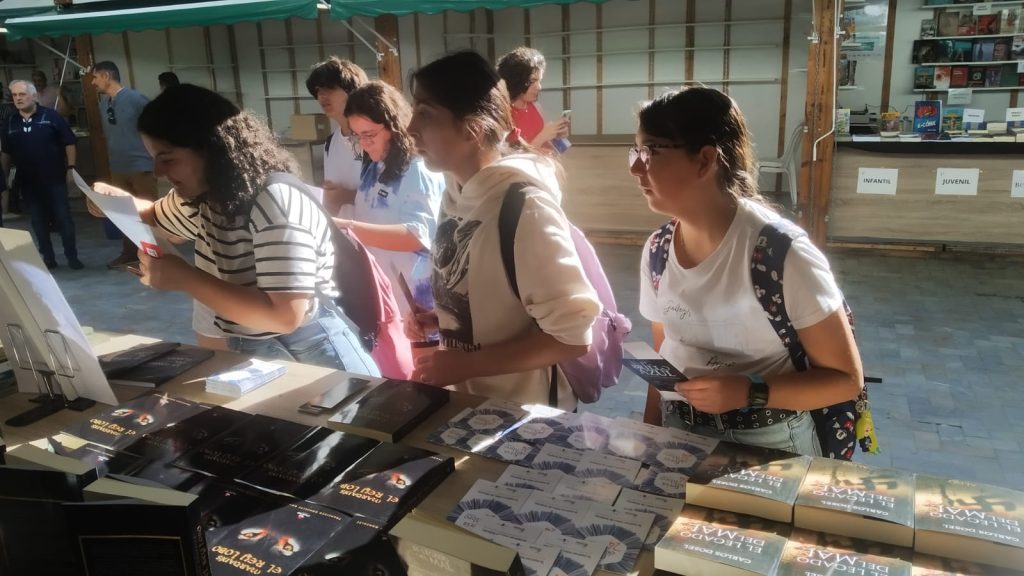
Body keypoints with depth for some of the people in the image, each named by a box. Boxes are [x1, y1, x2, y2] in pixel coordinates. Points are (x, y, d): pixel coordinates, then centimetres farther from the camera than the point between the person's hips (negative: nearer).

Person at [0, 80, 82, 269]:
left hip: (55, 178, -4)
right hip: (28, 182, 4)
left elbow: (69, 143, -4)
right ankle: (48, 258, 17)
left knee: (64, 219, 0)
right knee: (38, 222, 8)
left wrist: (71, 168, -10)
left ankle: (72, 257, 7)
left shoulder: (51, 116, -5)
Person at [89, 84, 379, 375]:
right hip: (249, 356, 8)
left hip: (309, 356, -7)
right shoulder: (205, 196, 2)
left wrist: (184, 278, -24)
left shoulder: (276, 201, -24)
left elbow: (285, 316, -30)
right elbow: (157, 216, 26)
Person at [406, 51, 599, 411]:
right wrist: (437, 318, -2)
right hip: (465, 401, 7)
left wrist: (465, 364, -22)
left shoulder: (524, 205, -25)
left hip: (522, 415, -7)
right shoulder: (456, 193, -1)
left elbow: (573, 337, -25)